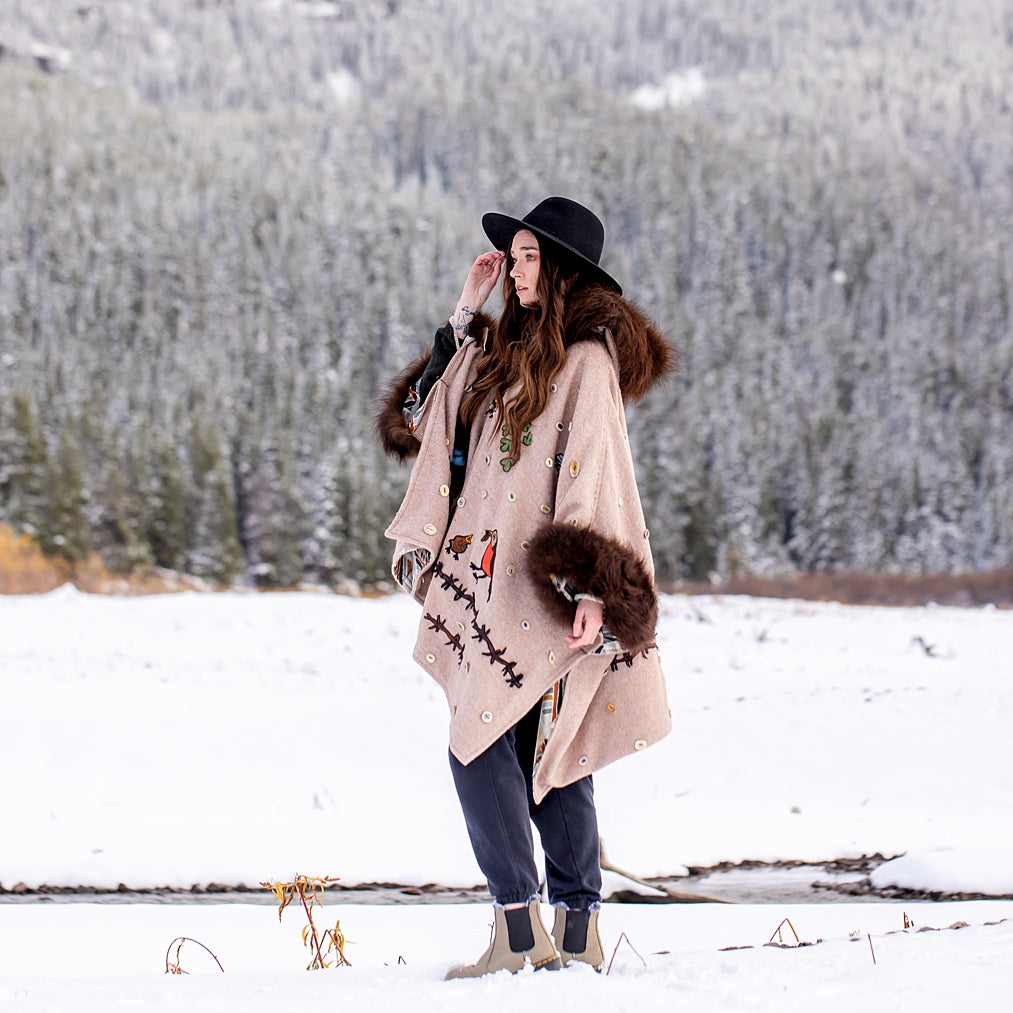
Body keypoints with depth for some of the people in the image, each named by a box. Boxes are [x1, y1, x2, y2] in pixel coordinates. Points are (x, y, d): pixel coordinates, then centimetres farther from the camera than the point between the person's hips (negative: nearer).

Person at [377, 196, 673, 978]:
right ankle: (578, 923, 10)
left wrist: (590, 584, -23)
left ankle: (519, 925, -13)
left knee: (481, 744, -13)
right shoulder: (508, 351, 17)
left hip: (543, 588, -9)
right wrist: (466, 315, 18)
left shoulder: (587, 361, -10)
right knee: (546, 751, 8)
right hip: (495, 582, 9)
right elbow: (431, 413, 26)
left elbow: (594, 472, -16)